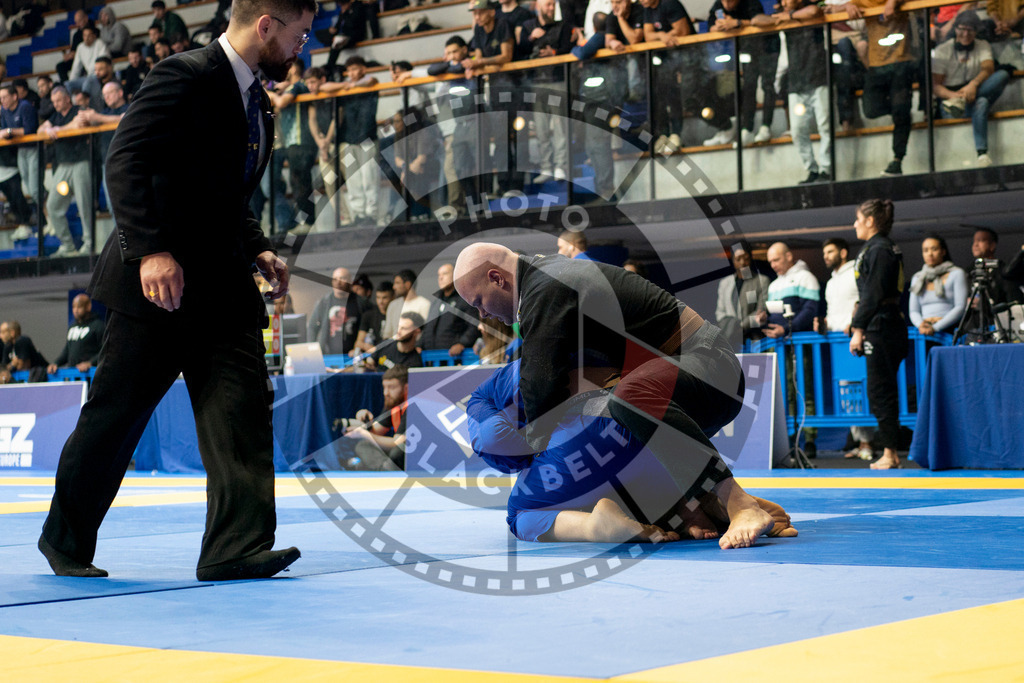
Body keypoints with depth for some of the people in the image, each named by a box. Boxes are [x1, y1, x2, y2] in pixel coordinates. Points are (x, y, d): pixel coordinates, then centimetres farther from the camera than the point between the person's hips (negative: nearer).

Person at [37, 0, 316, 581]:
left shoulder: (258, 103, 16)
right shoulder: (186, 77, -11)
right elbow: (126, 163, -20)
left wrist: (258, 250, 10)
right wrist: (152, 249, -29)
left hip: (222, 285, 8)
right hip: (157, 278, -8)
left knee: (244, 412, -6)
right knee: (114, 417, 3)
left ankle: (238, 545, -8)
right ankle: (65, 537, 20)